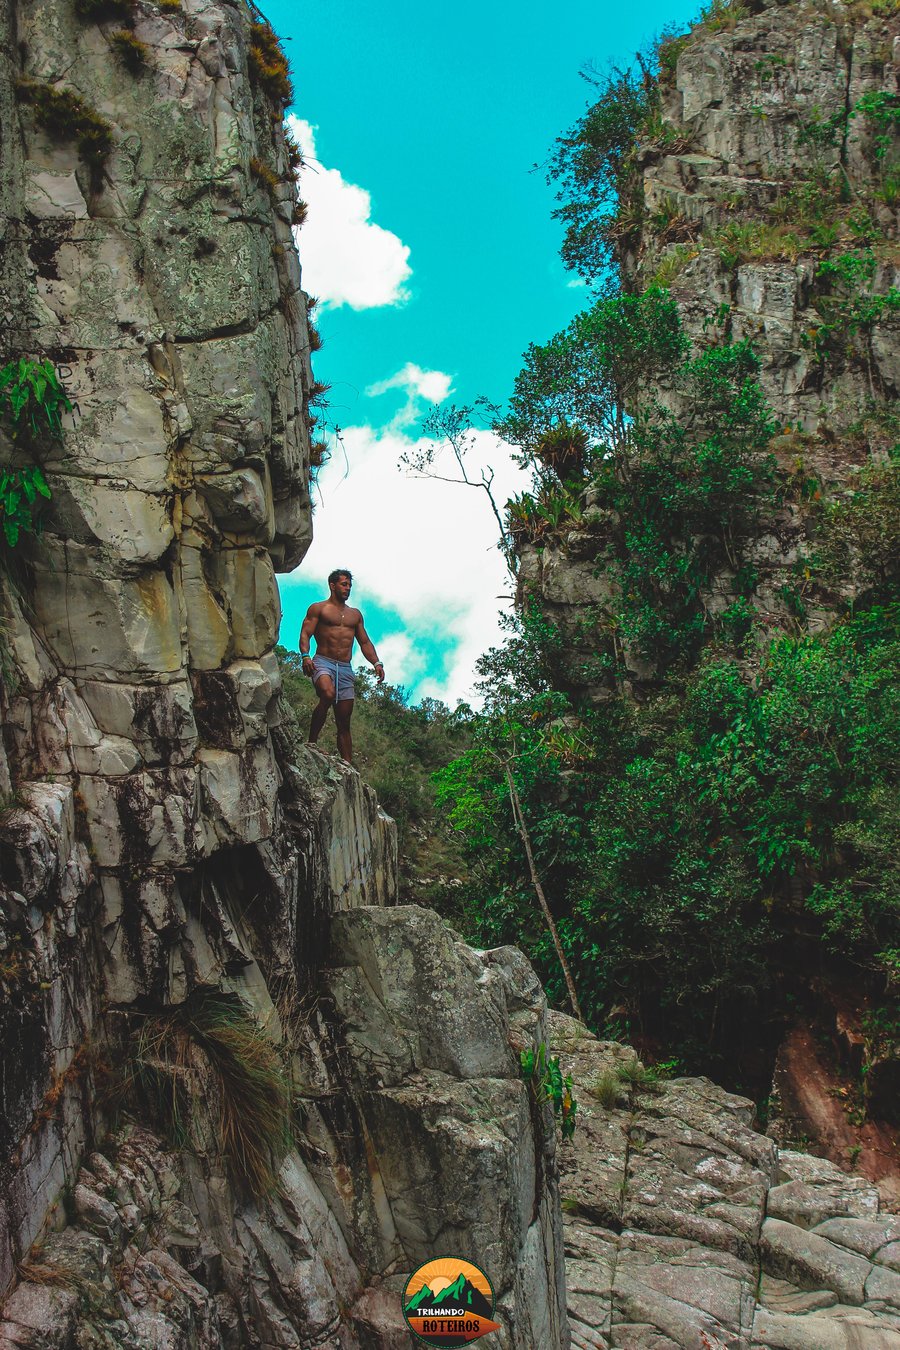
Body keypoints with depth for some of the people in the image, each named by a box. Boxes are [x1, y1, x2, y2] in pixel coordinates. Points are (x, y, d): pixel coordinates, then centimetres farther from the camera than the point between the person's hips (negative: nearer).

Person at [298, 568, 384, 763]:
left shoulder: (355, 614, 23)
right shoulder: (318, 609, 8)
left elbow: (365, 642, 22)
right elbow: (305, 634, -2)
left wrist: (376, 663, 5)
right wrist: (305, 656, -21)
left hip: (346, 668, 5)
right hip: (323, 662, -5)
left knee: (344, 722, 2)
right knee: (328, 694, -36)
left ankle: (348, 765, 0)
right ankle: (311, 743, -26)